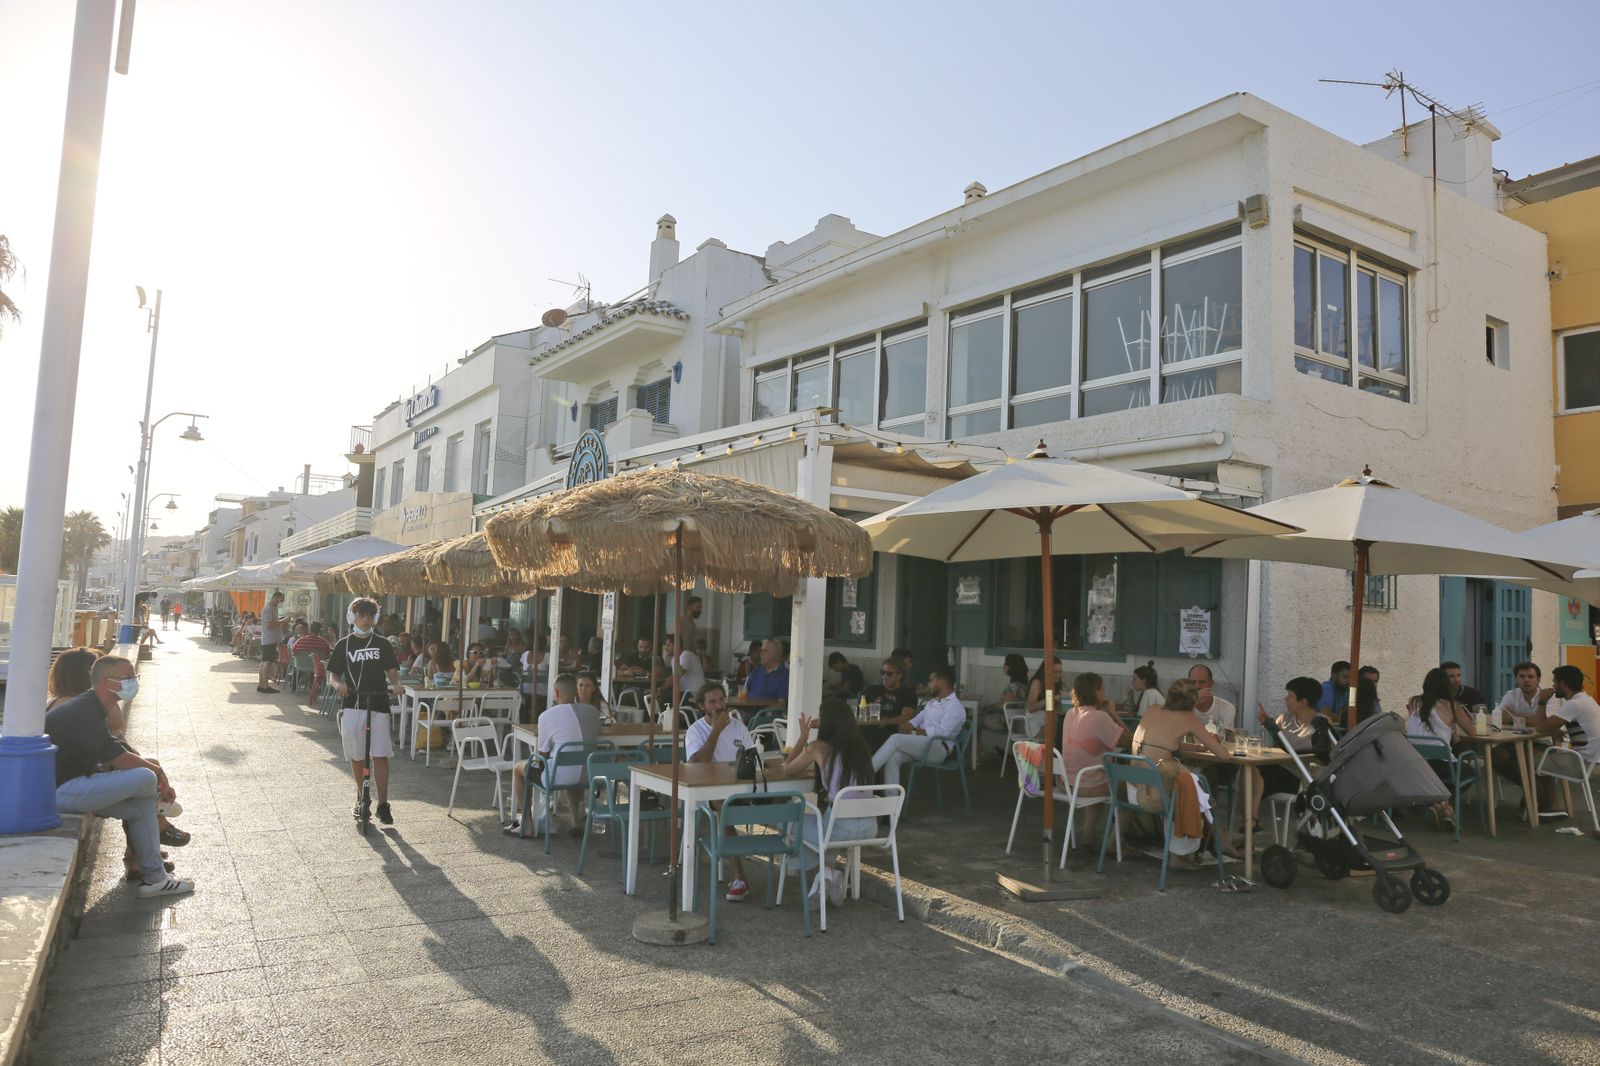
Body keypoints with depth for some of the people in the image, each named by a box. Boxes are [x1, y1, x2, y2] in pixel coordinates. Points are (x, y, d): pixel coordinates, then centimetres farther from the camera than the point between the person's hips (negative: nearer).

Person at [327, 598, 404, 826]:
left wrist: (396, 685, -16)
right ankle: (361, 797, 26)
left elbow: (392, 671, 5)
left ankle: (383, 804, -5)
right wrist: (338, 684, -15)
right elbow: (334, 674, 7)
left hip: (378, 706, -1)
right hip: (352, 706, 1)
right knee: (357, 756, 7)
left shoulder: (383, 644, 7)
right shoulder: (344, 645, 6)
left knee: (380, 755, -7)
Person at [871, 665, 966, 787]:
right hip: (922, 745, 8)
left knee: (896, 738, -27)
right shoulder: (932, 702, 25)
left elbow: (943, 732, -17)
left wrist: (914, 731, -19)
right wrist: (906, 726, -7)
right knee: (893, 757, -21)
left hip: (938, 748, -8)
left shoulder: (956, 707, -3)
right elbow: (917, 720, 19)